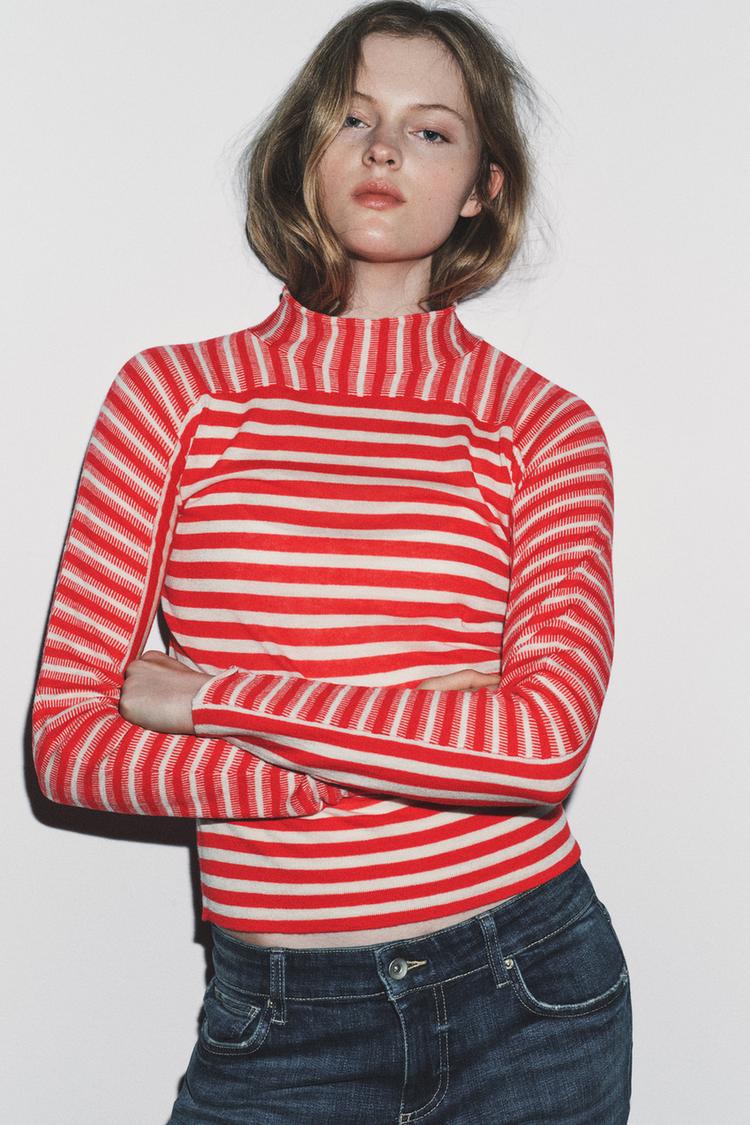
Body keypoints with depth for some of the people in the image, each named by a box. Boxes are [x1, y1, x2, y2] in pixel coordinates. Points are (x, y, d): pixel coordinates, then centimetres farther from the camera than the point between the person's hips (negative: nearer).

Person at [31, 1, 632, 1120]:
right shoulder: (174, 391, -2)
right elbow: (67, 740, -7)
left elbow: (547, 744, -16)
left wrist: (211, 696, -16)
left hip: (530, 996, 1)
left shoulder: (541, 426, -3)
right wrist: (427, 745, -15)